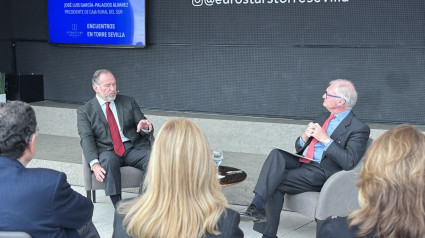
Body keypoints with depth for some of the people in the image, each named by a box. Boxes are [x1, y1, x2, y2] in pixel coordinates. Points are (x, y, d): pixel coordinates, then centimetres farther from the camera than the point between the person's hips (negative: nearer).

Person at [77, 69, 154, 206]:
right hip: (107, 151, -2)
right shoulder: (85, 111, 9)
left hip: (133, 148, 2)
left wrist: (146, 128, -13)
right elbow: (86, 139, -4)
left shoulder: (129, 102, 16)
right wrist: (94, 163, -22)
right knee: (109, 161, -38)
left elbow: (144, 130, 14)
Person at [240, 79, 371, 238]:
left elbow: (349, 162, -16)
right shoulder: (323, 118, 21)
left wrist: (325, 139, -16)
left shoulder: (359, 129, -4)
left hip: (321, 173, -7)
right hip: (302, 162, 7)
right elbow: (299, 148, 23)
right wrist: (305, 137, -1)